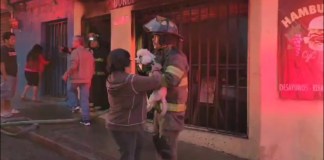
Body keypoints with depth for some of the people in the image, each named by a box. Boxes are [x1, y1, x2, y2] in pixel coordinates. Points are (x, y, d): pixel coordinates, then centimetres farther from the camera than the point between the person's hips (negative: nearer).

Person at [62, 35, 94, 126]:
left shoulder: (75, 52, -9)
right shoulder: (89, 53, 14)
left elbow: (73, 66, -19)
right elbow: (93, 68, 17)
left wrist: (66, 75, -9)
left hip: (77, 78, -5)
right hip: (87, 79, 5)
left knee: (71, 90, 26)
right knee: (85, 100, 7)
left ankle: (74, 106, 6)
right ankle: (86, 120, 5)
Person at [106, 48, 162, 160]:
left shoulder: (111, 79, 1)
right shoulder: (131, 81, -27)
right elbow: (156, 82, -26)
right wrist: (156, 70, -8)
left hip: (117, 122, 9)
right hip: (125, 126, -9)